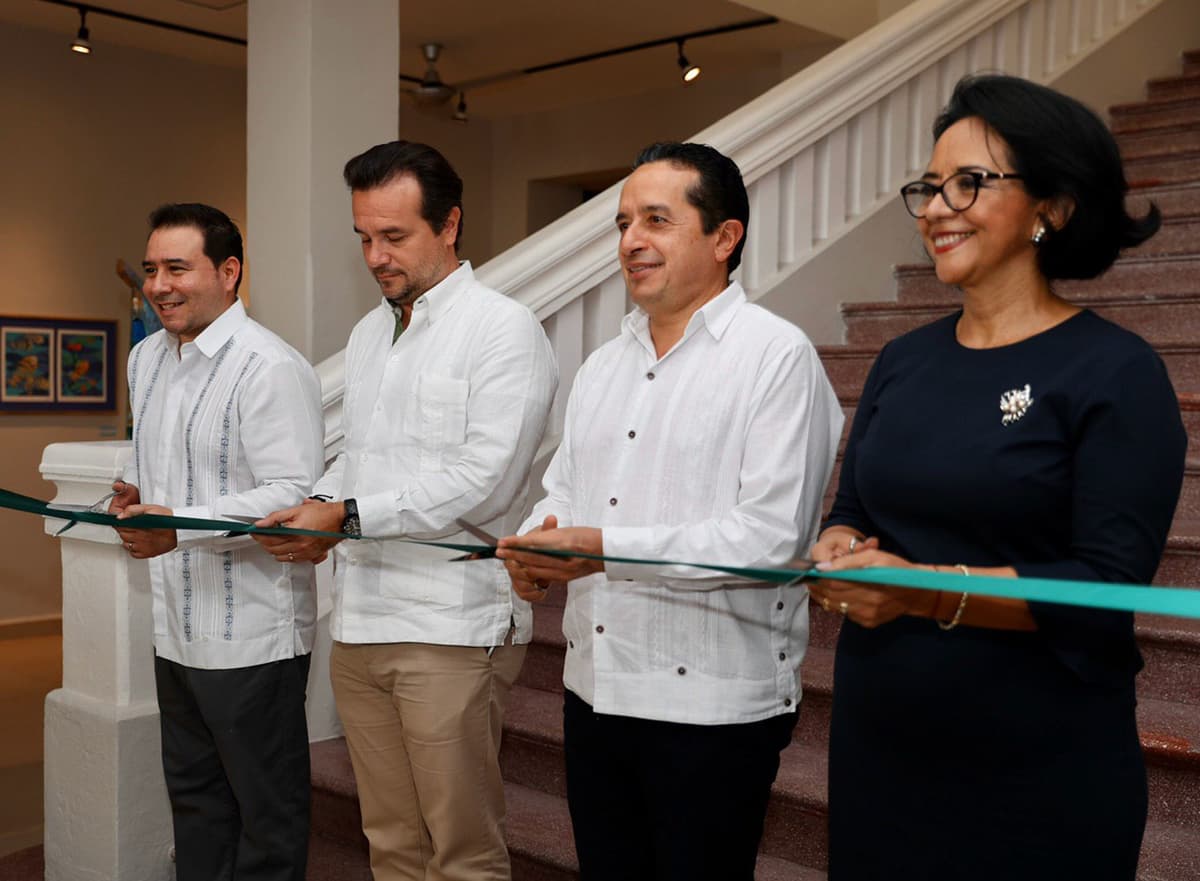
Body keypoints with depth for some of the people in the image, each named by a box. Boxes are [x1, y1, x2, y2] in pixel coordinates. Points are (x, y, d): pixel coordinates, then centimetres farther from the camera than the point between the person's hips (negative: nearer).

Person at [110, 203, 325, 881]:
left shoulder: (271, 367, -17)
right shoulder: (148, 357, 12)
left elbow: (294, 494, -23)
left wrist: (181, 526, -28)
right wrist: (137, 498, 5)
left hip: (252, 637, -9)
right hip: (177, 627, 9)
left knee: (267, 810, 6)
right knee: (193, 798, 21)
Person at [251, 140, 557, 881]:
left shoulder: (504, 328, -8)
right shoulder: (369, 334, 17)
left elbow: (485, 480, -17)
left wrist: (349, 516, -16)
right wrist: (317, 507, 1)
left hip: (453, 630, -7)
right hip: (361, 623, 7)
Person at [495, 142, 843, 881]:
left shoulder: (776, 355, -11)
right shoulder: (604, 366, 13)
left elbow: (769, 535, -20)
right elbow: (565, 491, 16)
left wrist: (608, 549, -23)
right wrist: (538, 546, -7)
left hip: (713, 707, -6)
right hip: (594, 689, 7)